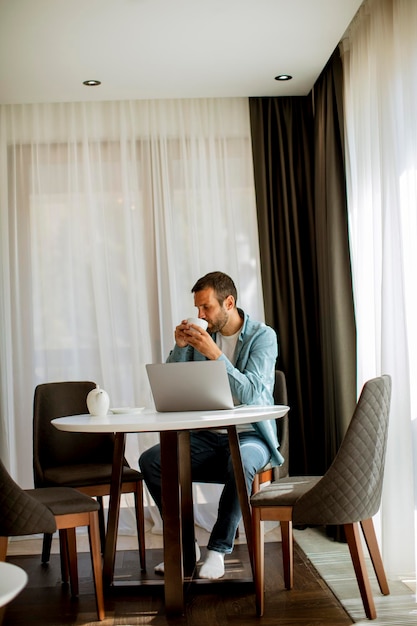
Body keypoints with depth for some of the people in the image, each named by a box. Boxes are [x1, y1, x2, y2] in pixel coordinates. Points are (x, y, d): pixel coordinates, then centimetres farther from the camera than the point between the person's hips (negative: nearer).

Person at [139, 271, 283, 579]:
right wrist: (180, 347, -11)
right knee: (150, 460, -16)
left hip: (250, 435, -5)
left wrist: (215, 354, -26)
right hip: (208, 435, 5)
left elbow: (251, 393, -20)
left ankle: (219, 548, -19)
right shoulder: (201, 336, 6)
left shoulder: (262, 336, -8)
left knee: (241, 463, -39)